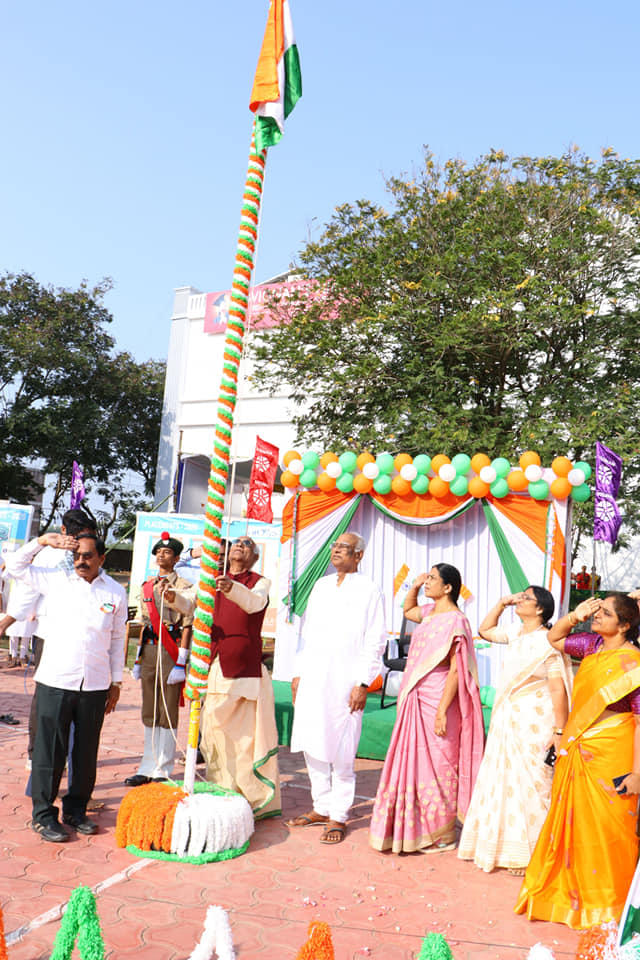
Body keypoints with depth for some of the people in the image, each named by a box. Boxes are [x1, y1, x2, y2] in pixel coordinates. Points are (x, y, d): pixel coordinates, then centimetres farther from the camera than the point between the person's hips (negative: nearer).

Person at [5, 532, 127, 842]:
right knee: (49, 751, 3)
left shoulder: (115, 593, 5)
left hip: (95, 686, 2)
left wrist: (116, 682, 12)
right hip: (55, 681, -1)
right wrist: (42, 540, -6)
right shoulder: (56, 580, 2)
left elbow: (117, 639, 11)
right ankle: (44, 814, 18)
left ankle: (76, 810, 27)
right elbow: (15, 565, 7)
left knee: (86, 753, 11)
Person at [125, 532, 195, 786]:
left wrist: (181, 663, -21)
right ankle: (148, 768, 20)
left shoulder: (184, 587, -3)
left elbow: (187, 625, -11)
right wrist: (138, 659, 16)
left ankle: (163, 771, 8)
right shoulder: (147, 587, 15)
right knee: (149, 713, 11)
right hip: (148, 651, 6)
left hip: (171, 652, -6)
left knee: (168, 713, -1)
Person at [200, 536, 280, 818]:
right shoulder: (214, 580, 13)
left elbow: (254, 603, -21)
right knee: (215, 729, 5)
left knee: (250, 734, -1)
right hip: (216, 666, 3)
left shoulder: (260, 582, 1)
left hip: (247, 670, -3)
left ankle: (259, 800, 10)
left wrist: (232, 589, -42)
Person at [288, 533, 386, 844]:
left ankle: (338, 817, 11)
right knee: (313, 745, 10)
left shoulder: (368, 590, -2)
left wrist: (363, 684, -12)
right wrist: (299, 673, 13)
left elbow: (375, 641, -6)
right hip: (312, 679, 6)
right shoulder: (321, 586, 15)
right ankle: (321, 808, 24)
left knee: (340, 751, -1)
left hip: (344, 682, -6)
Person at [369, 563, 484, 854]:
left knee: (436, 765, 1)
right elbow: (407, 611, 33)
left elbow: (455, 670, -20)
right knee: (414, 762, 14)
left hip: (438, 701, -9)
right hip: (417, 700, 9)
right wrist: (414, 587, 16)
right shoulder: (429, 612, 10)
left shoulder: (454, 620, -16)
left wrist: (442, 711, -22)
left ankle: (442, 836, 15)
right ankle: (416, 829, 27)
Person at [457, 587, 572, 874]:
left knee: (529, 784, 1)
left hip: (534, 722, -8)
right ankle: (505, 844, 29)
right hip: (507, 720, 8)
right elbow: (485, 630, 24)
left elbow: (558, 690, -17)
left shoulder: (547, 642, -15)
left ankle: (529, 853, 14)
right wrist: (501, 603, 12)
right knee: (503, 781, 15)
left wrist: (559, 732, -19)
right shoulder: (516, 633, 6)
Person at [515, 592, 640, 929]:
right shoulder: (592, 645, 4)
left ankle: (606, 904, 22)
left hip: (610, 757, -7)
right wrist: (575, 615, 5)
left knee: (605, 828, 3)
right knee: (571, 822, 14)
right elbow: (554, 638, 23)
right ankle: (571, 893, 31)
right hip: (577, 753, 7)